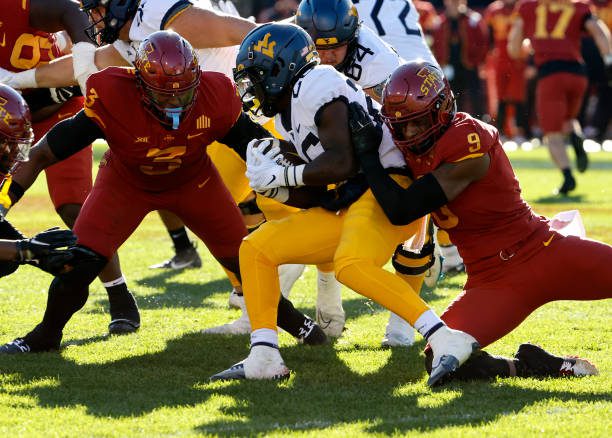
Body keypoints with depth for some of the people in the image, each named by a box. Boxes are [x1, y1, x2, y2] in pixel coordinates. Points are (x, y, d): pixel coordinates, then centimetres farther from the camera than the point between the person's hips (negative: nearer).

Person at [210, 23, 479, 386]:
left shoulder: (315, 88, -11)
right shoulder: (289, 112, 19)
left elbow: (341, 164, -21)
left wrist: (283, 175, -10)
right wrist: (280, 187, 1)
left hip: (386, 190, -11)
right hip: (349, 205, 11)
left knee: (351, 266, -37)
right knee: (256, 248, 8)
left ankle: (446, 340, -37)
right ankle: (264, 358, 5)